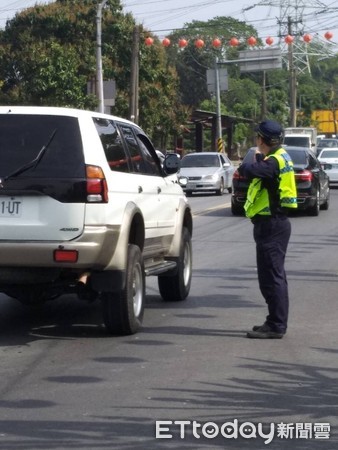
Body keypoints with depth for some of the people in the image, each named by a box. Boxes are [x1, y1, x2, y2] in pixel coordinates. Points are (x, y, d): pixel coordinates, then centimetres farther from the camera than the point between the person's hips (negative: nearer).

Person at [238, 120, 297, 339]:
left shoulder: (274, 161, -19)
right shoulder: (279, 157, 13)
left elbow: (251, 171, -31)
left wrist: (244, 166, -12)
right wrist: (260, 158, 23)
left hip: (271, 224, -11)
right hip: (274, 223, 11)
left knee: (271, 276, -9)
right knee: (274, 276, 17)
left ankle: (276, 326, -7)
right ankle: (276, 323, 25)